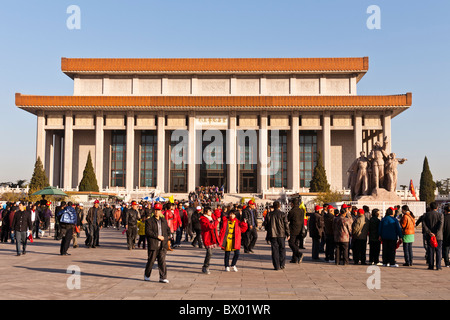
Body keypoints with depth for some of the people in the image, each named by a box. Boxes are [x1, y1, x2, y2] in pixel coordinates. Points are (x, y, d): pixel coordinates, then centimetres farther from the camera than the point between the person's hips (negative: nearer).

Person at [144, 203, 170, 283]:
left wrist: (165, 238, 5)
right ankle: (147, 275, 25)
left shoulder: (164, 221, 16)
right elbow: (148, 232, -12)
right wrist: (157, 236, -15)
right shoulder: (149, 221, -1)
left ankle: (163, 277, -1)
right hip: (153, 245, -3)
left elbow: (168, 230, 21)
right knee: (151, 260, 5)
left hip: (162, 246, 3)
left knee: (162, 261, -2)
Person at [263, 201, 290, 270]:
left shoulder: (269, 214, 1)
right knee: (282, 249, 11)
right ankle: (281, 265, 9)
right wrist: (288, 234, 4)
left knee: (275, 250, 4)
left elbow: (265, 225, 7)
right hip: (281, 234, -1)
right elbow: (286, 225, -4)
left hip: (272, 235, 1)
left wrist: (269, 230, 25)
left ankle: (276, 266, 1)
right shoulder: (283, 215, -4)